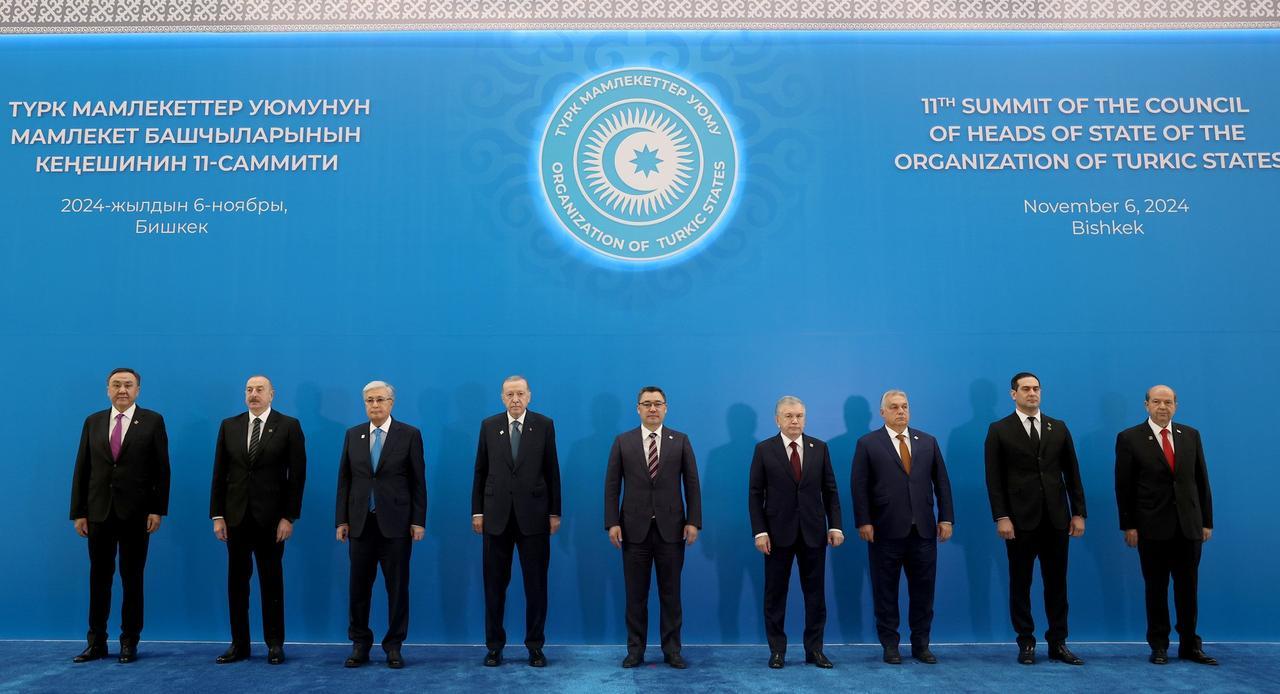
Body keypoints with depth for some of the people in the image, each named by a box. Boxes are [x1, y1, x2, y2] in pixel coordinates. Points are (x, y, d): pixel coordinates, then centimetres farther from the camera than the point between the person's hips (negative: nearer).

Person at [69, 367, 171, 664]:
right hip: (99, 513, 3)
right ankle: (97, 643, 18)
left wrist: (158, 510, -8)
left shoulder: (152, 421, -1)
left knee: (132, 579, 6)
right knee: (99, 578, 9)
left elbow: (162, 469, -3)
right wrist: (78, 512, 3)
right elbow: (82, 469, 7)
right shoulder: (93, 422, 8)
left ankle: (129, 642, 15)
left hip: (135, 514, -3)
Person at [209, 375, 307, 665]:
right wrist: (217, 515, 1)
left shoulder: (288, 426, -3)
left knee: (272, 581, 6)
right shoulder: (229, 426, 7)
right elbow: (220, 473, 6)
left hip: (271, 517, -3)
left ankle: (275, 644, 15)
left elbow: (297, 474, -6)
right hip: (236, 516, 3)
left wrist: (289, 517, -10)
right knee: (237, 581, 8)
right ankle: (239, 644, 18)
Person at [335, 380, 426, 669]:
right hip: (360, 523, 3)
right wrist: (342, 520, 3)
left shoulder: (409, 435, -2)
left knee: (397, 587, 4)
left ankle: (394, 645, 16)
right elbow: (344, 480, 8)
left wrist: (418, 521, -6)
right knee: (359, 586, 7)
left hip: (396, 523, -3)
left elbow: (418, 481, -2)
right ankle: (360, 644, 20)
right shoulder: (353, 434, 8)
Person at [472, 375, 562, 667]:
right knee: (494, 584, 7)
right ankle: (494, 645, 20)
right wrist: (477, 511, 3)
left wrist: (555, 512, -1)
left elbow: (552, 471, 1)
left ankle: (535, 645, 17)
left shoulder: (544, 425, 1)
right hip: (496, 515, 1)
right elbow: (480, 471, 7)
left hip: (533, 515, -1)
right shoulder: (489, 425, 5)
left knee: (536, 584, 5)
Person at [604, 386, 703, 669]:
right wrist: (612, 523, -5)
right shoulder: (622, 442, 4)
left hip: (670, 528, 0)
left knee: (670, 593, 7)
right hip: (635, 529, 0)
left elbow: (692, 484, 3)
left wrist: (693, 521, -4)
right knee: (636, 594, 7)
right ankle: (635, 649, 18)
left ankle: (672, 649, 18)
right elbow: (612, 486, 2)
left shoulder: (680, 441, 4)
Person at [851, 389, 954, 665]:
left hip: (923, 529, 3)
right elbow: (859, 486, -4)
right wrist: (863, 522, -10)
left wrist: (946, 517, 3)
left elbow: (942, 482, 9)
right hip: (886, 531, -3)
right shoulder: (868, 444, 1)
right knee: (885, 591, 6)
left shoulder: (928, 441, 11)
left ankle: (921, 644, 21)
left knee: (923, 590, 8)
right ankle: (890, 644, 17)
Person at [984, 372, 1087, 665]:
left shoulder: (1059, 428, 10)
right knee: (1020, 583, 6)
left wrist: (1078, 512, 4)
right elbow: (994, 478, -4)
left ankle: (1058, 643, 17)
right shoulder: (999, 430, 0)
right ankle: (1026, 642, 16)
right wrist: (1001, 517, -11)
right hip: (1020, 519, -3)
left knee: (1056, 583, 8)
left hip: (1056, 518, 3)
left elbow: (1072, 473, 9)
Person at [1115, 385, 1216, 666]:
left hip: (1189, 525, 3)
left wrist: (1207, 521, 6)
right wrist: (1128, 526, -7)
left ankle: (1190, 645, 20)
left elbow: (1201, 481, 9)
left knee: (1188, 589, 9)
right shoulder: (1129, 438, -3)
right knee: (1156, 589, 7)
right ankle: (1159, 645, 18)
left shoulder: (1191, 435, 7)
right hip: (1152, 527, -3)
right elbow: (1123, 487, -4)